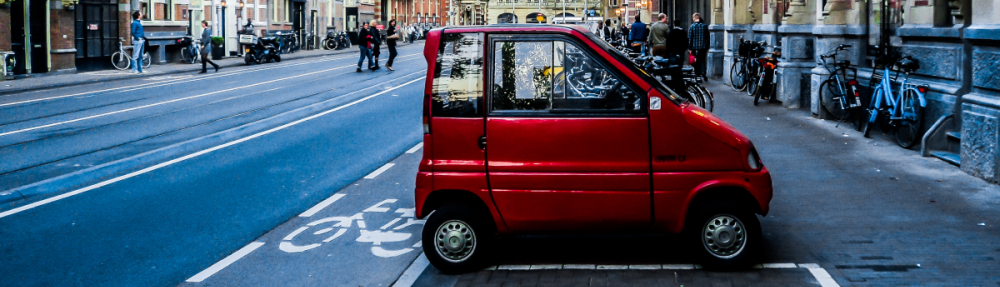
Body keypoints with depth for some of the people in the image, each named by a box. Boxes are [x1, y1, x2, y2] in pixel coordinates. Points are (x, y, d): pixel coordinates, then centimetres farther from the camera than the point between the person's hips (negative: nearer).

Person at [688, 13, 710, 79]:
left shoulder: (691, 26, -5)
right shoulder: (705, 26, 2)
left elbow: (689, 38, -5)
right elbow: (708, 37, 5)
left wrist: (690, 48, 0)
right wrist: (707, 48, 12)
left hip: (694, 47, -1)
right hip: (703, 47, 1)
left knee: (696, 62, 8)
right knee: (702, 61, 8)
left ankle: (697, 75, 11)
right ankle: (703, 73, -11)